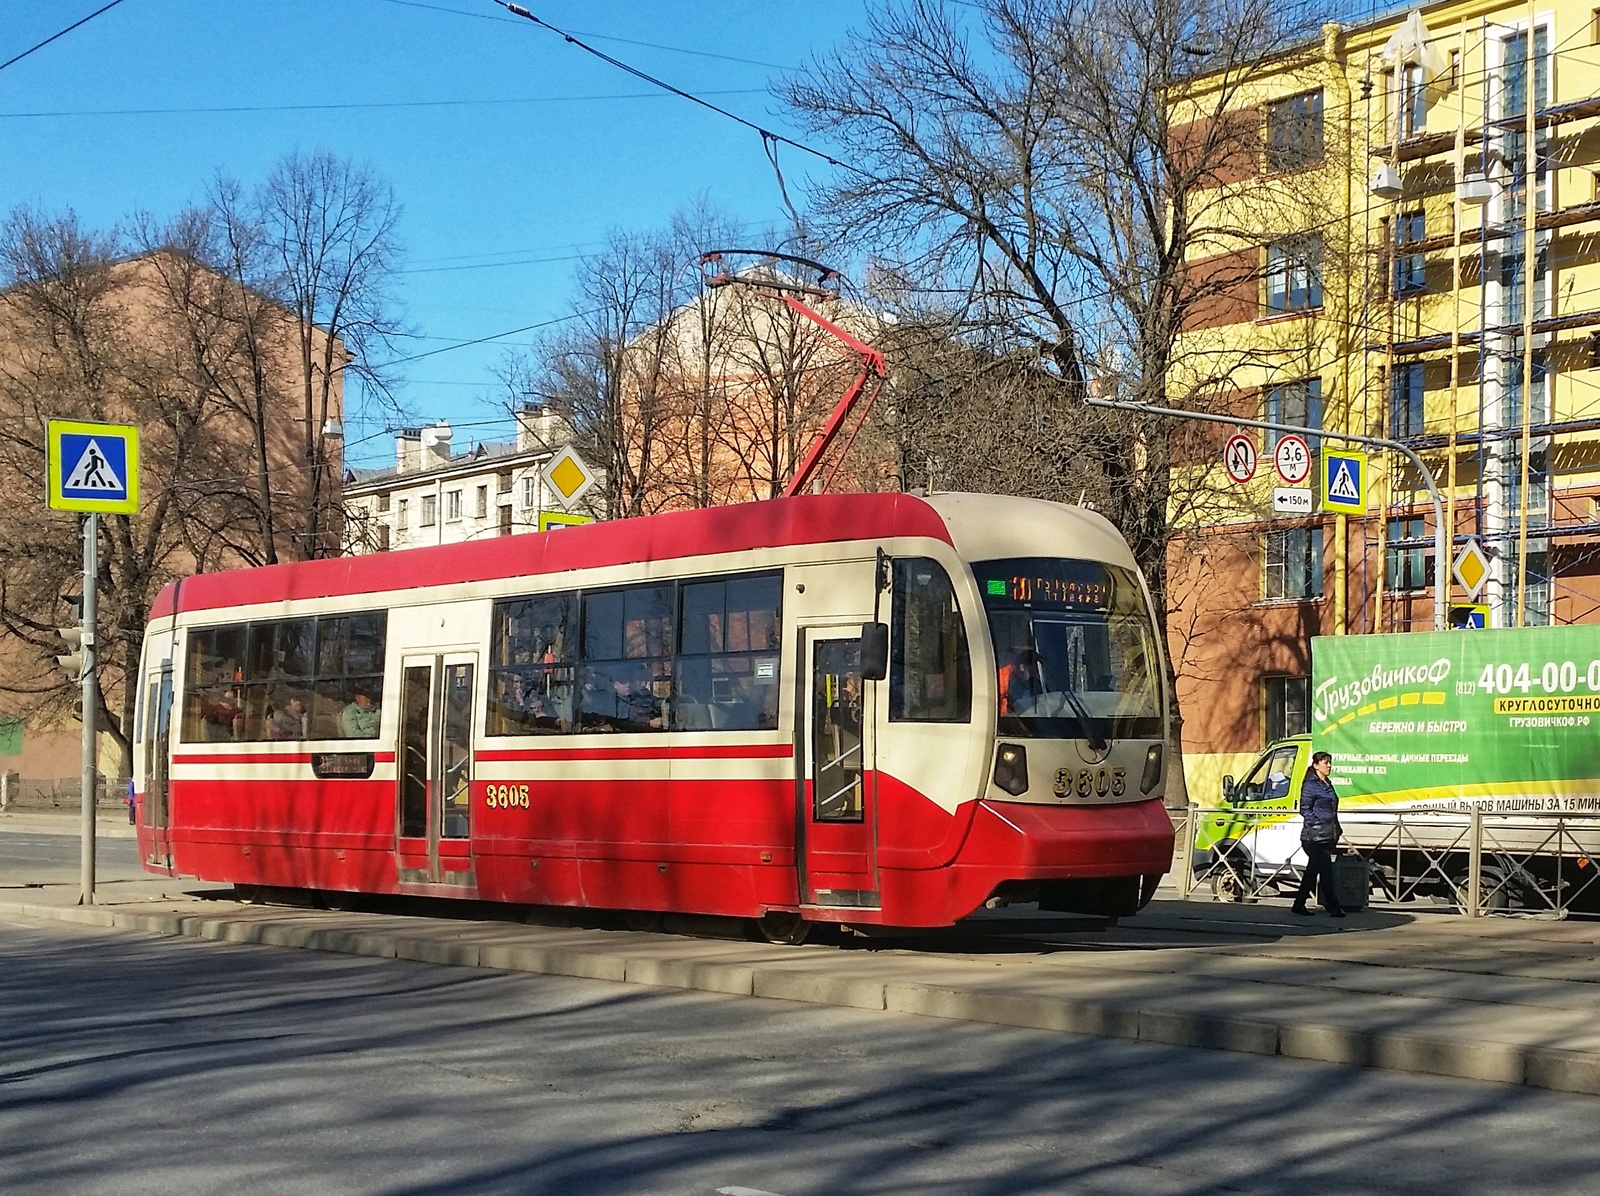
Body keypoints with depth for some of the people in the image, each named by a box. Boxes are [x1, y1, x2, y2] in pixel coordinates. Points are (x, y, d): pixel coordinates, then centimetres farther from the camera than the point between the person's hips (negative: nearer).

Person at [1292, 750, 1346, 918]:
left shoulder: (1327, 785, 18)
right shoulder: (1310, 785, -8)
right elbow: (1304, 809, -13)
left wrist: (1336, 829, 15)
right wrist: (1318, 824, -21)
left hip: (1328, 835, 9)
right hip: (1315, 835, -9)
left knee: (1312, 871, 12)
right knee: (1326, 871, -10)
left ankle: (1299, 905, 18)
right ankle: (1333, 907, -10)